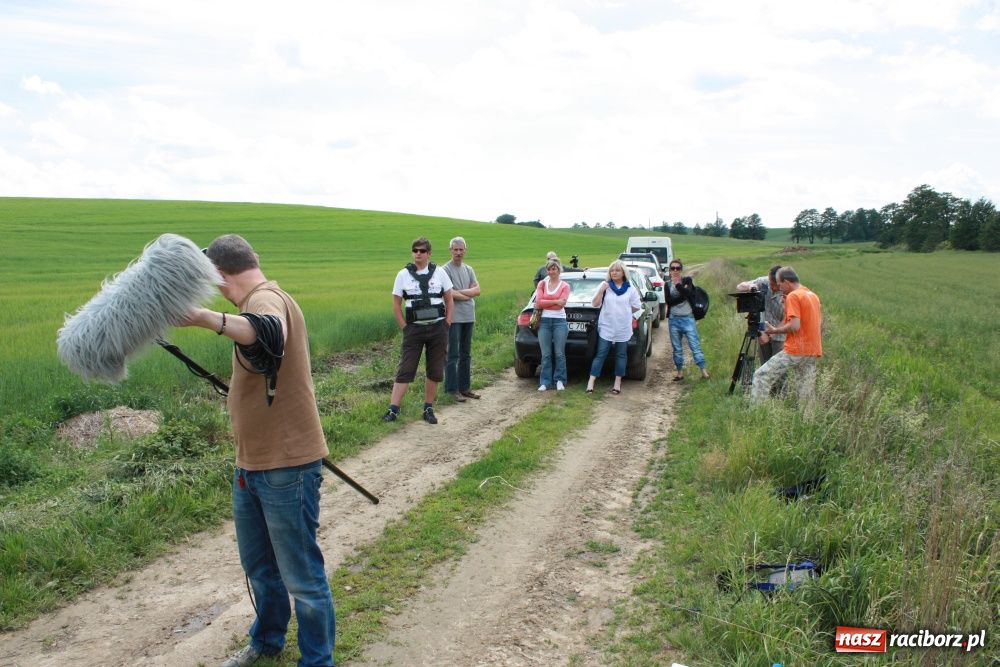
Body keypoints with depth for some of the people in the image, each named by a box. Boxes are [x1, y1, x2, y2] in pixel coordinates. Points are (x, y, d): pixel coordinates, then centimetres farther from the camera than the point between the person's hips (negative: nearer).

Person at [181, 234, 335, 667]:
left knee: (301, 577, 4)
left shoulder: (266, 298, -20)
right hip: (252, 464, 10)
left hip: (286, 467, -10)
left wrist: (205, 318, -60)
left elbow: (269, 334, -46)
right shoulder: (260, 300, 12)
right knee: (258, 565, 25)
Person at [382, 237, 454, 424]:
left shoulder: (439, 272, 3)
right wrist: (405, 327, -2)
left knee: (435, 372, 6)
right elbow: (396, 304, 5)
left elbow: (449, 299, 9)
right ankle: (393, 410, -3)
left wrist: (447, 323, 2)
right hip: (414, 329, -1)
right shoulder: (403, 274, 1)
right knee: (404, 371, -4)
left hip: (438, 328, 1)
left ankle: (428, 409, 19)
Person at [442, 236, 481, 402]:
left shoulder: (469, 270, 14)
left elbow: (477, 290, 3)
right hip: (454, 318, -7)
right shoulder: (446, 270, -7)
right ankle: (453, 389, 0)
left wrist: (459, 292, -11)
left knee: (466, 354, 12)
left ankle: (465, 387, 20)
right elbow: (449, 294, -17)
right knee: (453, 354, -5)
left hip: (469, 317, 7)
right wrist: (469, 294, -5)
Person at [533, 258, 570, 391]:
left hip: (559, 321, -2)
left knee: (559, 353, 0)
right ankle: (545, 382, 8)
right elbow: (538, 303, -2)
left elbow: (561, 304, -9)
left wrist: (544, 303, -5)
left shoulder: (564, 285, 4)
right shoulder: (542, 284, 10)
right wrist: (555, 301, -9)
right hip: (544, 321, 2)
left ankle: (559, 380, 10)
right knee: (546, 354, 3)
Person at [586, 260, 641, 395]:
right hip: (606, 328, -1)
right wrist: (601, 291, -15)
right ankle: (591, 383, -5)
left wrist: (624, 312, 9)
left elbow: (637, 307, 8)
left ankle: (617, 383, 17)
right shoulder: (605, 285, 2)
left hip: (623, 329, 1)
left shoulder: (630, 289, 3)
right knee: (600, 355, -4)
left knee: (621, 355, 8)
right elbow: (595, 304, -2)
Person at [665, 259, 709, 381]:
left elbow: (691, 294, -16)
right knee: (676, 348, 8)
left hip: (688, 318, -3)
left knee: (695, 345, -7)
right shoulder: (668, 285, 9)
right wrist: (684, 294, -13)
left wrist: (678, 285, -19)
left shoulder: (687, 281, 3)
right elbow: (669, 301, -7)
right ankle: (680, 372, 17)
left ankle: (704, 371, -5)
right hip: (674, 319, 3)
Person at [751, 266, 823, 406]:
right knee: (807, 394, 9)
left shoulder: (793, 296, -10)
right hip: (813, 352, 8)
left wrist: (775, 330, -7)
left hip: (795, 351, -8)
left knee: (761, 376, -6)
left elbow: (794, 326, -19)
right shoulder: (813, 295, 16)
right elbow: (820, 324, 21)